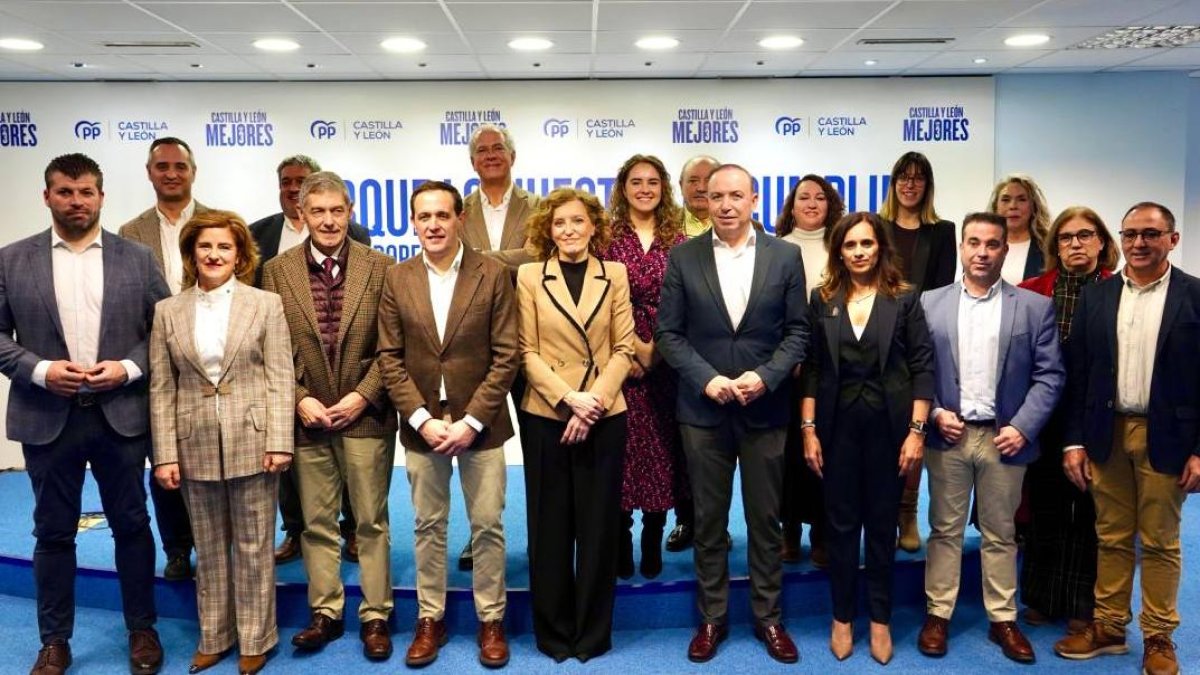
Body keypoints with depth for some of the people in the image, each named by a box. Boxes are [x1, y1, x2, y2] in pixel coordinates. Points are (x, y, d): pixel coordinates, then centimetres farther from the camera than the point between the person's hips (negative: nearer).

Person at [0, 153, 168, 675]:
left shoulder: (137, 258, 3)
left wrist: (129, 367, -12)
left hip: (121, 413, 0)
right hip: (47, 417, 0)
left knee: (131, 525, 9)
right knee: (53, 532, 10)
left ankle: (142, 630, 25)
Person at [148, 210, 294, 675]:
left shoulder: (266, 304, 0)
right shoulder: (168, 312, 6)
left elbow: (281, 378, -4)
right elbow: (161, 389, 3)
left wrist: (279, 442, -11)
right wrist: (165, 454, -3)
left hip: (253, 442, -2)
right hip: (195, 446, 2)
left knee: (253, 547, 7)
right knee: (209, 548, 14)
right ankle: (214, 637, 28)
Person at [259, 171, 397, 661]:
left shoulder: (379, 267, -2)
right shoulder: (277, 271, 3)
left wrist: (363, 396, -11)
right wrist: (299, 399, -8)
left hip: (365, 415, -1)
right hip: (307, 417, 2)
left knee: (371, 521, 7)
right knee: (317, 523, 11)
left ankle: (375, 616, 18)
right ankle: (325, 613, 25)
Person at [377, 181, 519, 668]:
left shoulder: (492, 274, -3)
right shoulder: (397, 279, 3)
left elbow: (506, 355, -6)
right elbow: (390, 358, 1)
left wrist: (472, 421, -13)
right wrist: (422, 419, -9)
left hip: (480, 423, -2)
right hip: (421, 424, 2)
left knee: (487, 526, 6)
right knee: (428, 526, 12)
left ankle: (491, 620, 22)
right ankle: (430, 619, 26)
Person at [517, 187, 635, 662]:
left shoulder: (615, 275, 5)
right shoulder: (530, 275, 2)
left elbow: (623, 349, 1)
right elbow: (527, 352, -2)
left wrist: (594, 400, -12)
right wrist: (569, 398, -13)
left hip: (604, 416, 1)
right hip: (545, 415, 0)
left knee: (598, 525, 6)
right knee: (550, 525, 7)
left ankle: (592, 632, 21)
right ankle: (554, 630, 22)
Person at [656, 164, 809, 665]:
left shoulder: (785, 256, 1)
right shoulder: (683, 257, 0)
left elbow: (798, 331, 1)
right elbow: (668, 332, -1)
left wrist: (764, 376, -14)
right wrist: (706, 379, -13)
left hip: (765, 409, 0)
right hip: (702, 409, 0)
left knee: (765, 520, 10)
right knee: (708, 521, 10)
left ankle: (768, 618, 26)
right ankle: (711, 618, 25)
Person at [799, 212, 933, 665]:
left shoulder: (904, 299, -1)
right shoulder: (823, 300, 3)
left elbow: (923, 368, -3)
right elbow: (811, 370, 2)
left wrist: (916, 431, -9)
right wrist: (808, 430, -2)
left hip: (888, 426, -1)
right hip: (837, 426, 1)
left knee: (882, 525, 10)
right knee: (842, 524, 9)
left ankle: (880, 620, 24)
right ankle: (842, 617, 24)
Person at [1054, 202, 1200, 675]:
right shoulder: (1094, 297, 5)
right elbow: (1078, 374, 5)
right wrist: (1074, 441, 2)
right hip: (1107, 434, 3)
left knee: (1160, 543, 8)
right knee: (1112, 538, 12)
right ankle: (1108, 627, 24)